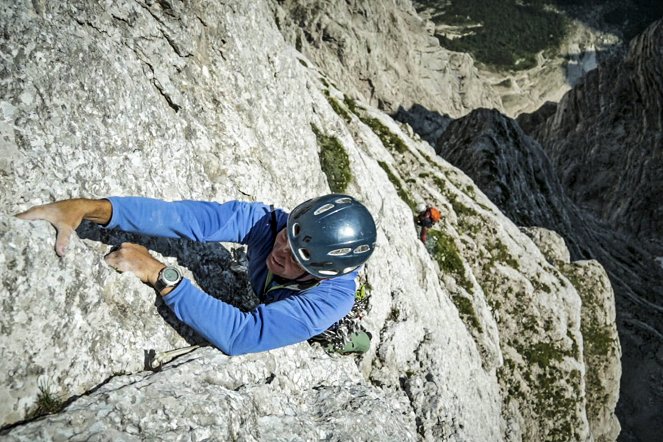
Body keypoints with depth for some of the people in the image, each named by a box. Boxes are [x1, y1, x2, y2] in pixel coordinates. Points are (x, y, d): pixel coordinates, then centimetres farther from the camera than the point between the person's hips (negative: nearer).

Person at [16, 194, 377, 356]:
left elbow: (240, 336, -55)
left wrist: (159, 274, -55)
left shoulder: (331, 300, -46)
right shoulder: (270, 222, -37)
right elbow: (186, 217, -44)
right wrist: (90, 208, -55)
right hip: (259, 305, 3)